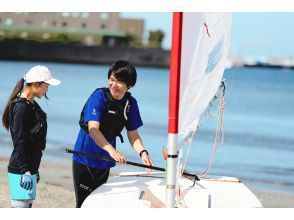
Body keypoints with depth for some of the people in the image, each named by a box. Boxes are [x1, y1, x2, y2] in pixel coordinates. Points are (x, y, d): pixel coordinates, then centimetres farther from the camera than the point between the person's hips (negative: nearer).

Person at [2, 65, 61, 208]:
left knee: (28, 205, 12)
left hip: (29, 168, 10)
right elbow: (20, 142, -19)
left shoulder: (32, 105, 15)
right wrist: (25, 172, -21)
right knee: (20, 206, -11)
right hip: (21, 170, -10)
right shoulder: (21, 107, -16)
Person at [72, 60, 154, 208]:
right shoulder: (99, 97, -19)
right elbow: (93, 129, -30)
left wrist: (143, 152, -17)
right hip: (85, 159, -6)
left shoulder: (130, 103, -2)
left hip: (104, 162, 6)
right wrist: (112, 150, -44)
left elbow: (133, 134, 4)